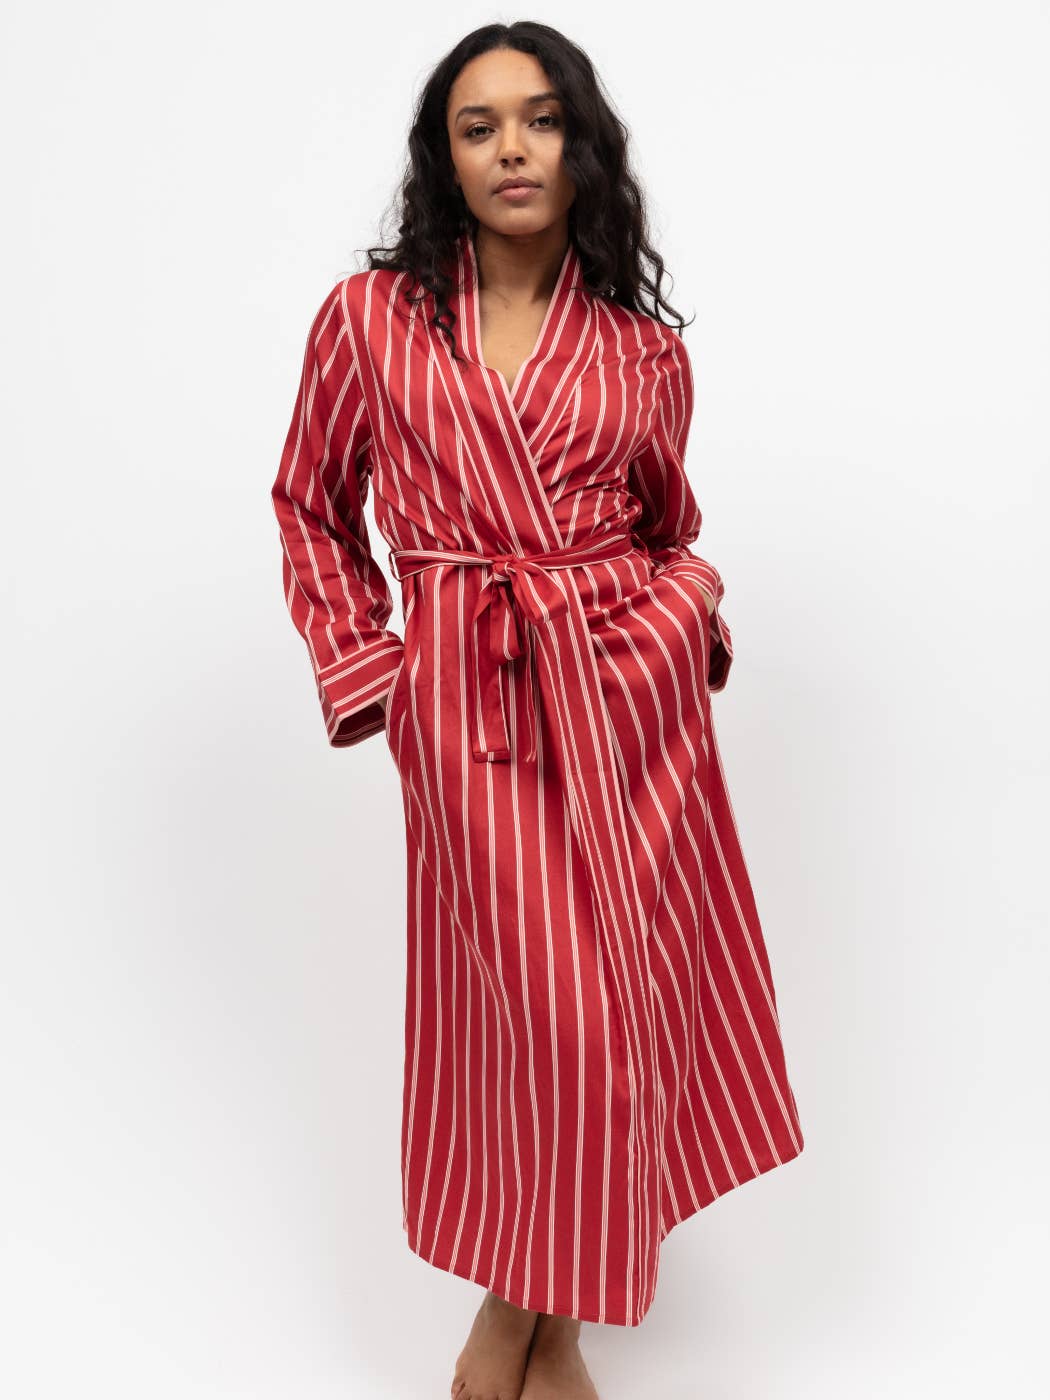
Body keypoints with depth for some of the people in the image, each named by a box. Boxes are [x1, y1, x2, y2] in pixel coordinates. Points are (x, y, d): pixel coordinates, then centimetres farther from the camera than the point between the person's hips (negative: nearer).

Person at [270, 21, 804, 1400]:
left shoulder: (646, 350, 7)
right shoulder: (372, 315, 3)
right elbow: (312, 508, 11)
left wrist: (690, 605, -1)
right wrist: (364, 667, 2)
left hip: (632, 693, 3)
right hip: (470, 708, -2)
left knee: (624, 992, 6)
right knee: (546, 1008, -1)